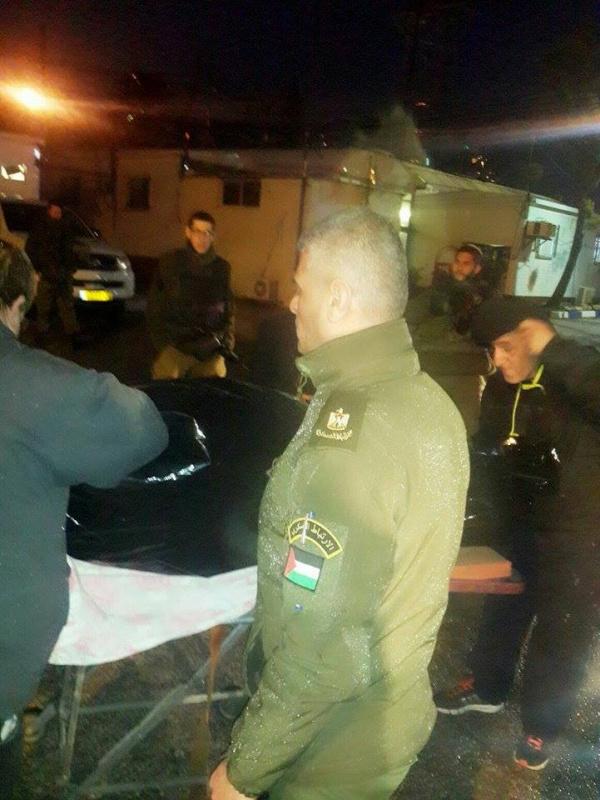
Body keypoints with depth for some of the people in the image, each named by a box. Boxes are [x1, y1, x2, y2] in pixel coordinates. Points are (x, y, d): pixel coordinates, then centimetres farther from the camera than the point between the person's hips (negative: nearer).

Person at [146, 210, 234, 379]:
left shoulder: (222, 268, 8)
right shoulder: (170, 262, 3)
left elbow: (228, 310, 17)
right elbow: (154, 306, 6)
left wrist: (226, 342, 5)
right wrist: (161, 342, -2)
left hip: (211, 351, 2)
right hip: (174, 347, -2)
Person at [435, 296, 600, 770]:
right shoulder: (501, 388, -4)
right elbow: (490, 451, 5)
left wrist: (553, 348, -41)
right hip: (520, 523, 5)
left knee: (561, 634, 12)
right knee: (503, 609, 22)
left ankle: (542, 727, 34)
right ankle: (487, 688, 47)